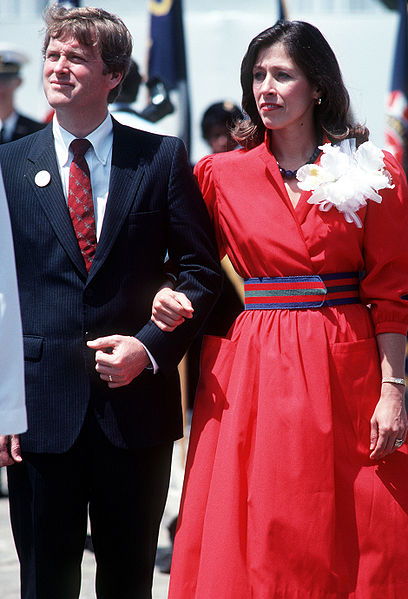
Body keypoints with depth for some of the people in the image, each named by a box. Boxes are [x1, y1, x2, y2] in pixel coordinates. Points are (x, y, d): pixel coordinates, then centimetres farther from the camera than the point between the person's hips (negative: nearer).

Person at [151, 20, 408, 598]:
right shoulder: (222, 174, 6)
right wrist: (169, 294, -5)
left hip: (346, 373, -1)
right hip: (249, 375, 1)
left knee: (356, 545, 2)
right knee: (255, 545, 1)